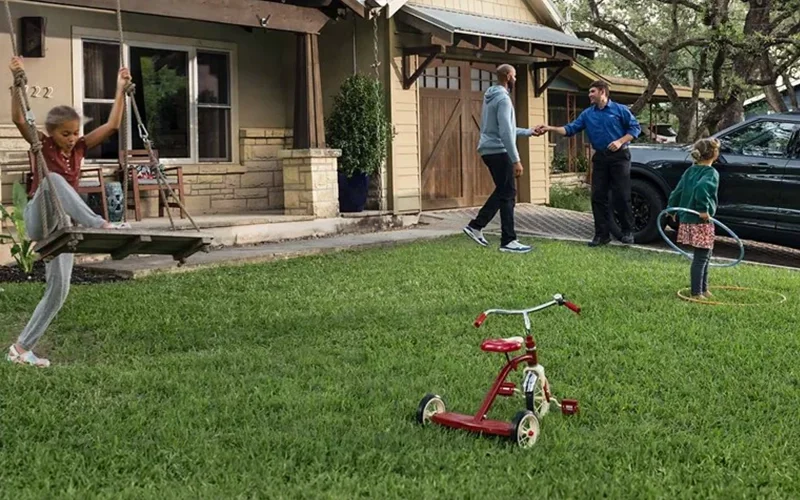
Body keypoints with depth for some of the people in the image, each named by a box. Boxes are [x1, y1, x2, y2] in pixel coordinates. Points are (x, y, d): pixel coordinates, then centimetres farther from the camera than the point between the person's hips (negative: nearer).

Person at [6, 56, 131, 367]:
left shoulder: (79, 148, 7)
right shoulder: (42, 145, -4)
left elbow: (112, 125, 4)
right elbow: (18, 119, -20)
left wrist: (120, 89, 2)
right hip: (38, 220, -5)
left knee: (59, 290, -1)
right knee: (52, 179, -34)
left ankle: (22, 348, 8)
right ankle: (99, 224, -47)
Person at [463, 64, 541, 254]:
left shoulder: (491, 97, 17)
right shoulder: (503, 98, -15)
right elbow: (506, 133, -22)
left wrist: (529, 132, 28)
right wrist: (516, 160, -23)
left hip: (490, 151, 10)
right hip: (499, 152, -10)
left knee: (502, 192, 19)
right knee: (507, 195, -5)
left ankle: (476, 226, 18)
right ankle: (508, 241, -3)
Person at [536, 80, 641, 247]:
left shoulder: (620, 109, -2)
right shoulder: (587, 114, 9)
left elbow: (635, 128, -2)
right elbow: (571, 129, 2)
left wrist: (620, 141, -16)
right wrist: (550, 128, -10)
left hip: (619, 157, -4)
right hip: (600, 158, 5)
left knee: (622, 196, -5)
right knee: (598, 197, 1)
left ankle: (628, 232, 8)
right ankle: (602, 234, 7)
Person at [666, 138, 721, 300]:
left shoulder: (690, 171, 11)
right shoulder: (711, 173, -11)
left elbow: (678, 191, 11)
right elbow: (701, 187, -31)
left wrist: (672, 208, 21)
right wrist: (704, 209, -26)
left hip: (687, 220, 8)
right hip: (701, 222, -8)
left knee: (705, 256, 20)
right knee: (701, 258, -1)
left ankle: (704, 289, 29)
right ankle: (696, 293, 0)